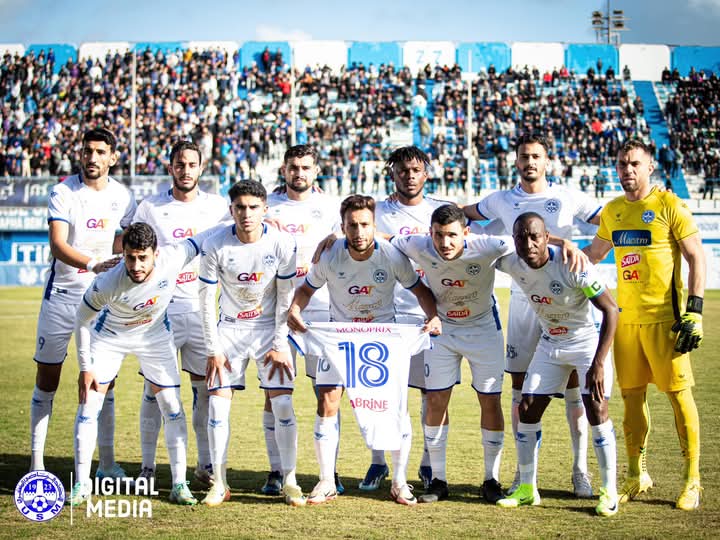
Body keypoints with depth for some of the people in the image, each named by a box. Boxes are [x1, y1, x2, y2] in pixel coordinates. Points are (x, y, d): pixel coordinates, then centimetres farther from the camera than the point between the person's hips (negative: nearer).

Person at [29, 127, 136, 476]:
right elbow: (57, 245, -23)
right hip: (61, 295, -3)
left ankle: (107, 462, 16)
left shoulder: (123, 198, 1)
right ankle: (36, 462, 11)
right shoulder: (63, 193, -10)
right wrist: (92, 264, -38)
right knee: (47, 379, 3)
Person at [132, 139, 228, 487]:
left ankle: (205, 464, 14)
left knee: (206, 388, 4)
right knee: (154, 388, 1)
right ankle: (147, 467, 9)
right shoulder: (150, 208, 1)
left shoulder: (217, 207, 5)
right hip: (161, 310, -1)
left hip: (203, 311, 2)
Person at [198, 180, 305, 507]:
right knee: (218, 403, -7)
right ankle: (219, 483, 5)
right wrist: (214, 350, -6)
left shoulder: (282, 244, -15)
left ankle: (289, 481, 2)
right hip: (230, 328, 1)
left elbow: (286, 297, -6)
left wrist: (280, 346, -7)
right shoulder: (215, 246, -15)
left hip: (270, 328, 0)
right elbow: (207, 300, -6)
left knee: (282, 403, -9)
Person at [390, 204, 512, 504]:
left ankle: (491, 480, 13)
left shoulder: (486, 248, -30)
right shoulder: (419, 248, -23)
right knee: (436, 401, 0)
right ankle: (438, 480, 11)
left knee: (490, 401, -1)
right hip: (442, 329, 2)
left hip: (484, 329, -2)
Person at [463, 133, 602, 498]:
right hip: (522, 301, 2)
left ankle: (580, 470, 6)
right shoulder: (502, 201, 9)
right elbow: (465, 213, 25)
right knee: (521, 386, 3)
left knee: (574, 385, -3)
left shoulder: (567, 198, 3)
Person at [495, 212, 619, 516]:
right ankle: (527, 488, 14)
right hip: (550, 344, 5)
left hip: (587, 341, -5)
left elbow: (611, 310, -26)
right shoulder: (512, 264, -14)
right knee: (528, 410, 1)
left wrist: (598, 364, -30)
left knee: (596, 411, -15)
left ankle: (609, 491, -2)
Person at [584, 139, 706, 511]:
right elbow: (594, 254, 26)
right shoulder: (612, 211, 11)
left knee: (679, 394, -3)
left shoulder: (669, 206, -6)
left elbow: (696, 257, -7)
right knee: (632, 396, 8)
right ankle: (637, 475, 20)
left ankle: (692, 480, 5)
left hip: (664, 317, -5)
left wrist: (694, 311, -14)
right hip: (626, 317, 5)